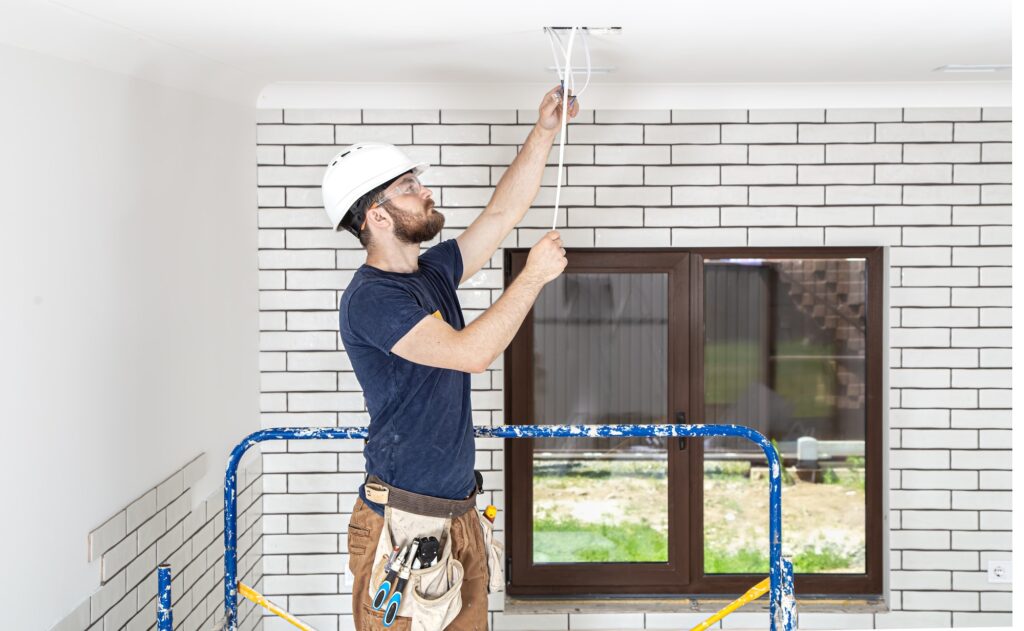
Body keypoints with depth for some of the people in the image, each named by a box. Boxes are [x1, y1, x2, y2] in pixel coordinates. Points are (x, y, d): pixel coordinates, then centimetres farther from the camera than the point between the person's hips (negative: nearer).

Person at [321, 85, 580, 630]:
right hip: (402, 524, -9)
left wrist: (544, 131, 9)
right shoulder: (370, 297, -15)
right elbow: (472, 351, -24)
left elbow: (503, 212, 18)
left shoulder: (432, 273, 13)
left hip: (458, 516, 9)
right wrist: (534, 275, -15)